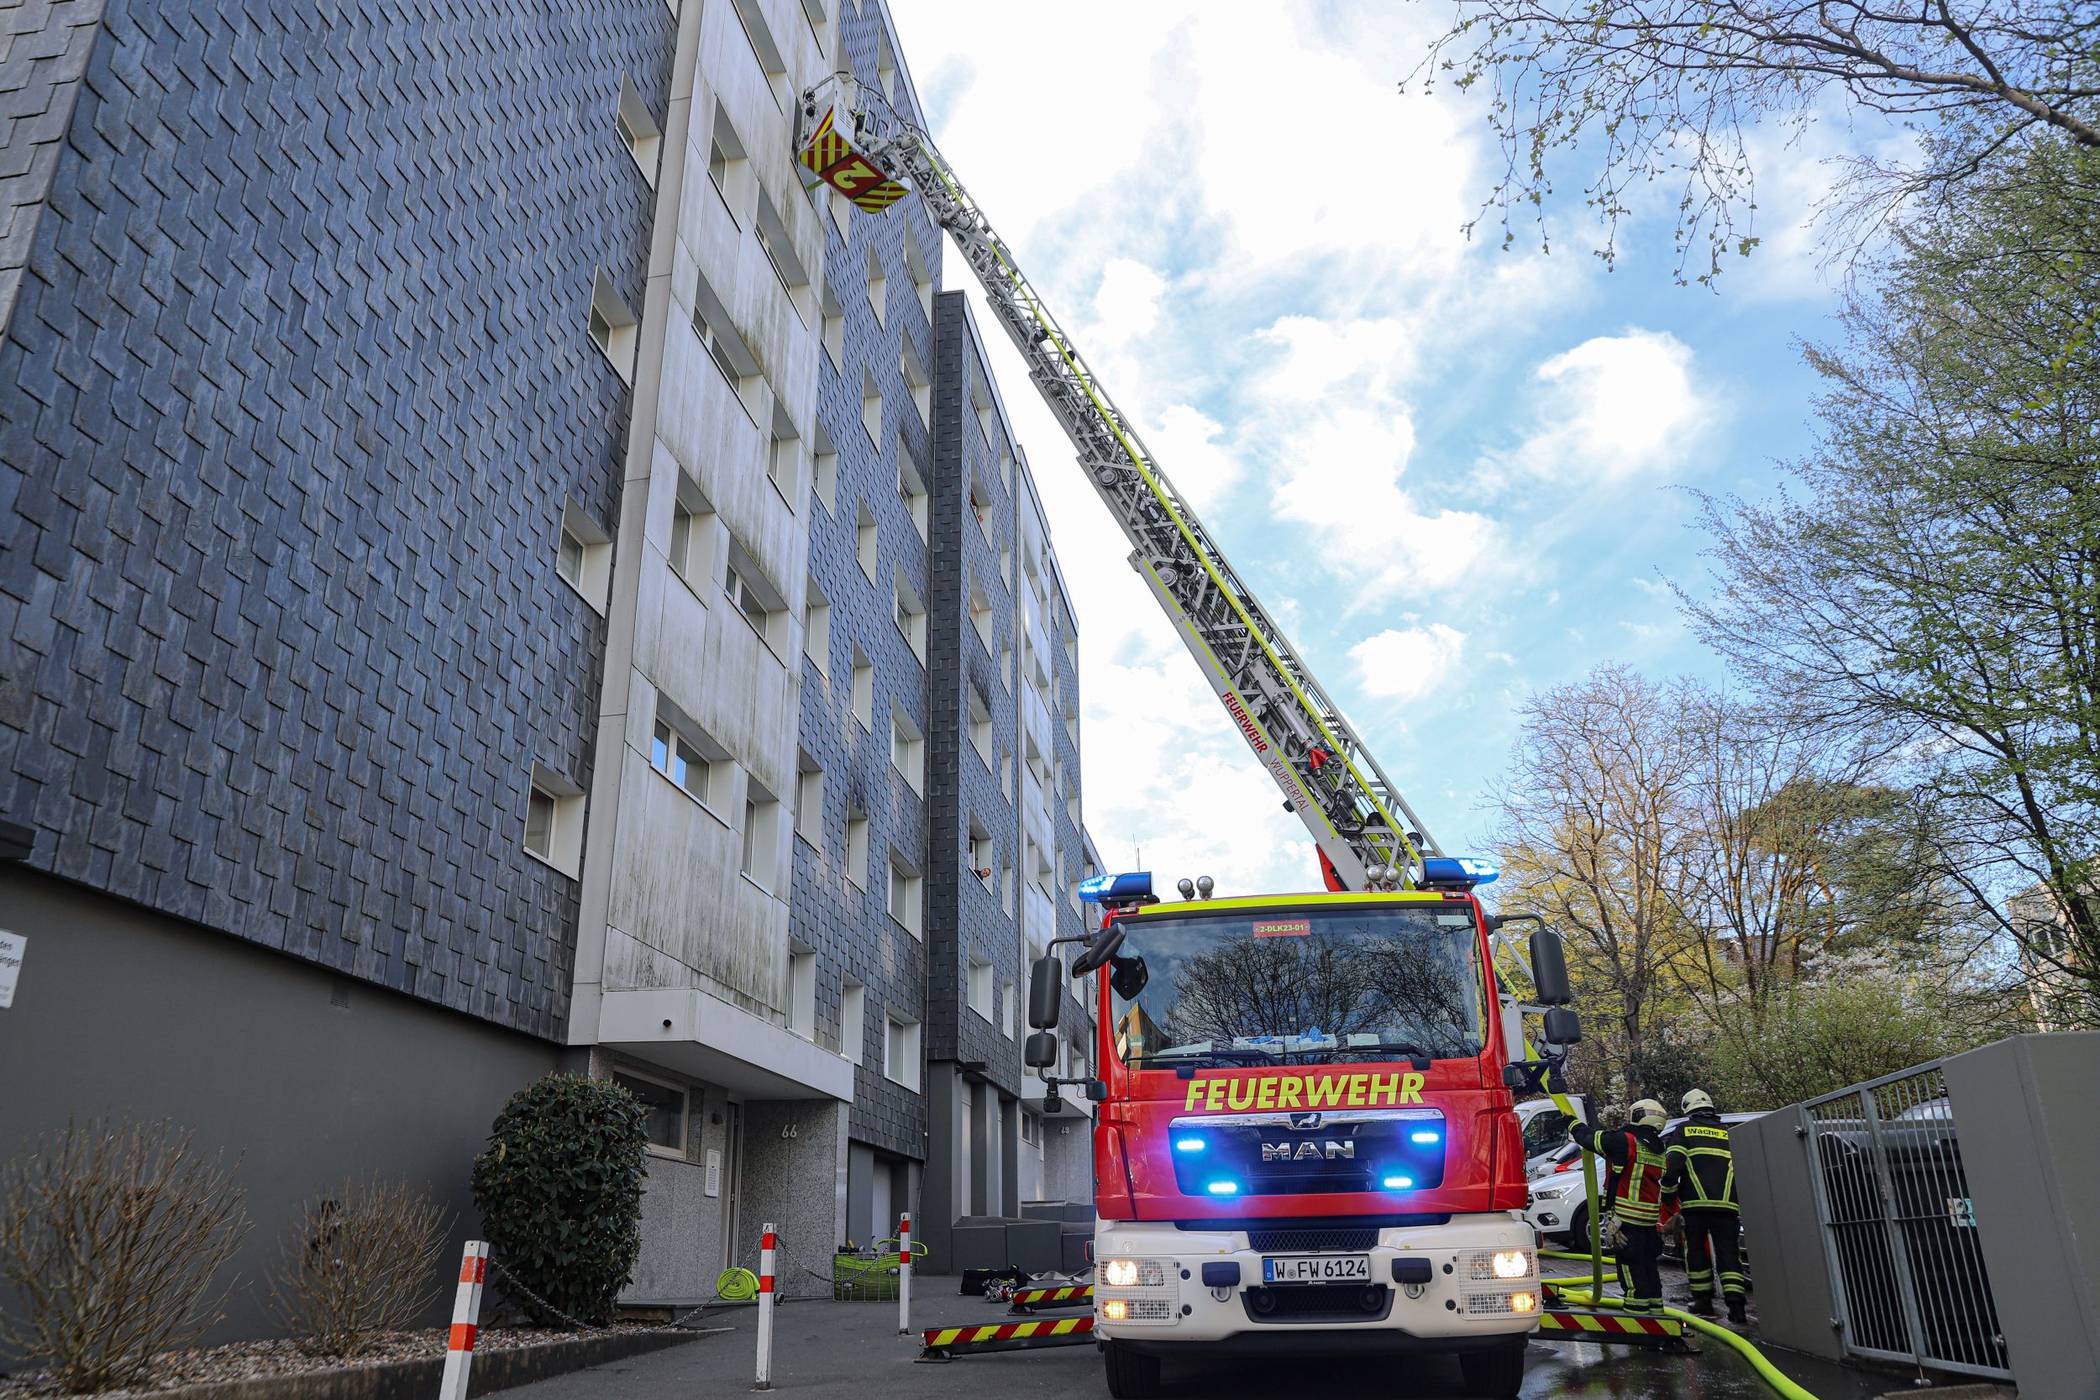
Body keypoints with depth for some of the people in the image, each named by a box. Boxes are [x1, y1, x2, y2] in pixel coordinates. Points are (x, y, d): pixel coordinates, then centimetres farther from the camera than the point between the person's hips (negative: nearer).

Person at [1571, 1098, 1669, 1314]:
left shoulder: (1626, 1141, -14)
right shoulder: (1659, 1151, 10)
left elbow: (1592, 1138, -4)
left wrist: (1574, 1125, 12)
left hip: (1628, 1217, -8)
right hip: (1651, 1217, 8)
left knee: (1630, 1264, -3)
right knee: (1648, 1263, 17)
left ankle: (1637, 1307, -3)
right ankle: (1654, 1306, 24)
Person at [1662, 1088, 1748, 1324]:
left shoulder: (1683, 1130, 8)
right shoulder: (1729, 1133, 18)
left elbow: (1671, 1165, -4)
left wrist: (1667, 1194, 7)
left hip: (1695, 1203, -2)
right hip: (1727, 1205, 2)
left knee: (1696, 1252, 9)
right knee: (1728, 1253, 3)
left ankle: (1703, 1302, 10)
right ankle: (1736, 1306, -9)